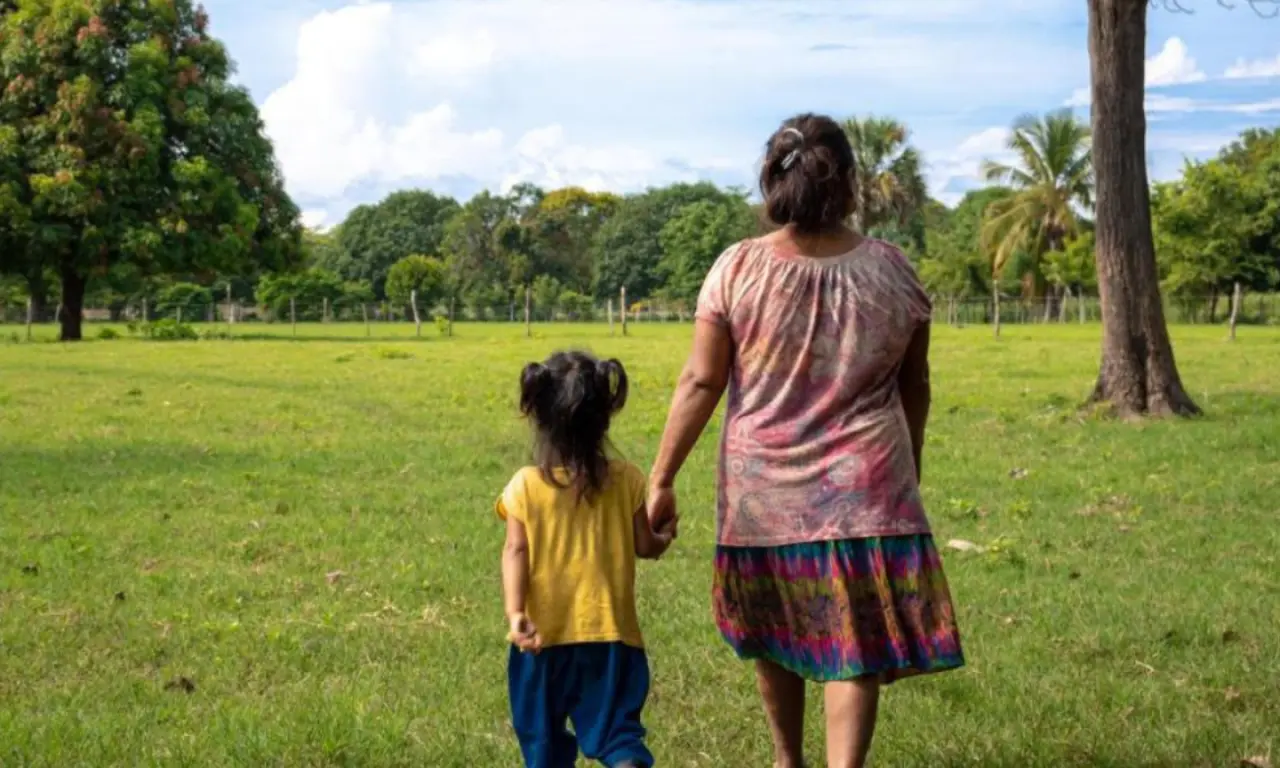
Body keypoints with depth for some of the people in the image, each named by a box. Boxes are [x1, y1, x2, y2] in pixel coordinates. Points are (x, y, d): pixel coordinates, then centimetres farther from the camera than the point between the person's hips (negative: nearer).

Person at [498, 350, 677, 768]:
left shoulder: (526, 486, -7)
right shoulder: (625, 480, -4)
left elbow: (515, 552, -13)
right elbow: (645, 546, 3)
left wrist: (515, 612, -18)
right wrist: (666, 535, 24)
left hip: (543, 635, 0)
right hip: (609, 632, 0)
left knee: (542, 734, 17)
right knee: (616, 727, 5)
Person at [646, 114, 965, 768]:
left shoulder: (738, 268, -7)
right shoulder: (892, 271, -1)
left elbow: (700, 382, -6)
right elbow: (914, 385, 9)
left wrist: (661, 479, 1)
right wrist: (909, 468, 24)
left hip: (764, 490, 1)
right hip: (865, 490, 0)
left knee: (773, 635, 20)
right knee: (855, 646, 2)